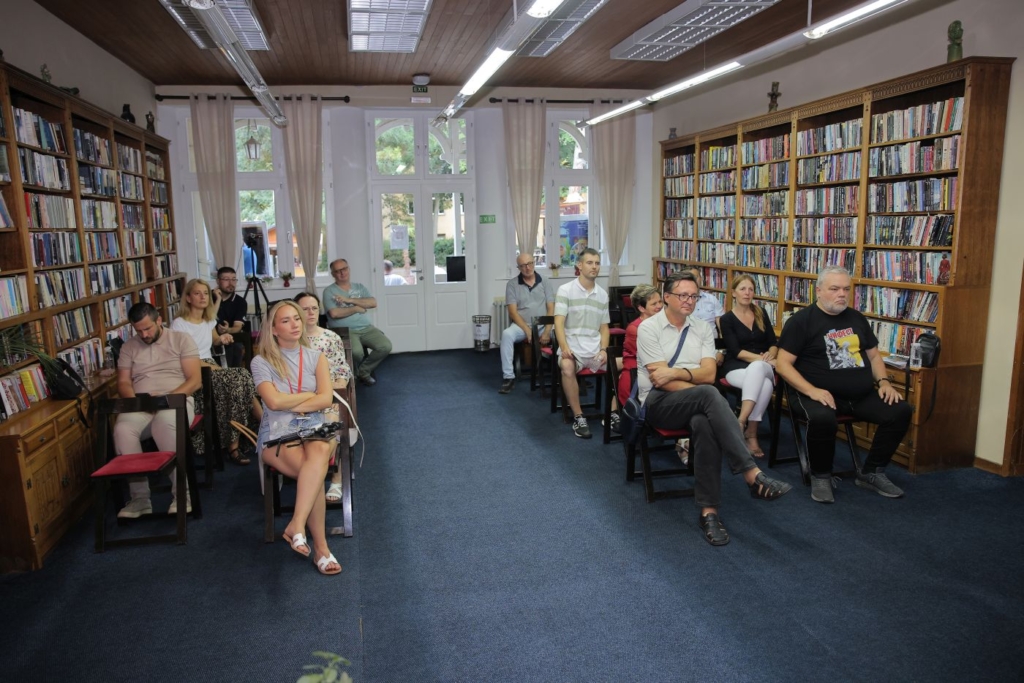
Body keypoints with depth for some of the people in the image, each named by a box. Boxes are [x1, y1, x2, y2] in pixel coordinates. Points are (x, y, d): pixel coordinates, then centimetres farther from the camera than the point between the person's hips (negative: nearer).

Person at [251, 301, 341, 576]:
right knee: (314, 471, -33)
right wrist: (310, 394, -1)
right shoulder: (262, 362, 4)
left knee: (319, 452, -38)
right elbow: (274, 402, -11)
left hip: (314, 427, 2)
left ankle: (297, 524, -39)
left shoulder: (316, 357, 11)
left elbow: (326, 399, -2)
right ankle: (320, 546, -28)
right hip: (277, 433, -2)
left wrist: (289, 405, -7)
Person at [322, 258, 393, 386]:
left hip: (366, 328, 5)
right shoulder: (329, 291, 2)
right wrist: (356, 308, -5)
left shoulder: (359, 287, 16)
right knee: (357, 352, -34)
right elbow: (334, 313, -13)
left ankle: (363, 371, 4)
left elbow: (373, 303, -1)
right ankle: (352, 373, 3)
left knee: (386, 346, -19)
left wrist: (349, 300, -9)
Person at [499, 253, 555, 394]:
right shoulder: (512, 284, 4)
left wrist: (547, 330, -14)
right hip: (521, 325, -1)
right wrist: (527, 330, -17)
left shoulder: (545, 283, 9)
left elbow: (551, 309, 2)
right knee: (507, 334, -34)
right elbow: (513, 311, -4)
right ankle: (508, 377, -26)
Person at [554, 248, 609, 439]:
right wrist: (564, 347, -24)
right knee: (567, 368, -35)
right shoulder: (565, 290, -2)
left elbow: (604, 327, 14)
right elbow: (559, 322, -9)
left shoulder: (602, 294, 12)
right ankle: (578, 417, -21)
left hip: (596, 348, 5)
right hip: (573, 347, -4)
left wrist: (603, 350, -4)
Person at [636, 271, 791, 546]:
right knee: (708, 395, -35)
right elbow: (660, 379, -11)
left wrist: (677, 372, -18)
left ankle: (708, 511, -32)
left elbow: (709, 373, 0)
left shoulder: (703, 328, 13)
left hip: (694, 405, 4)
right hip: (659, 402, -3)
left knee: (704, 423, -36)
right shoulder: (648, 328, -1)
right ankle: (752, 475, -38)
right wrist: (704, 395, -15)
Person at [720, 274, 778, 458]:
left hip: (763, 367, 2)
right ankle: (751, 434, -30)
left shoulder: (762, 314, 12)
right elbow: (736, 351, -9)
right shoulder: (727, 319, 1)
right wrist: (763, 358, -19)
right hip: (736, 367, -2)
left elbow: (774, 343, 11)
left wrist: (770, 356, -12)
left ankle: (741, 422, -40)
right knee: (764, 384, -35)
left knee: (756, 368, -37)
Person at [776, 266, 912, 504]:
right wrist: (811, 390, -23)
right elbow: (782, 364, -10)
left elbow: (873, 355, 23)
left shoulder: (857, 318, 15)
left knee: (901, 411, -12)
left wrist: (883, 381, 2)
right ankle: (820, 476, -10)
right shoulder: (801, 320, -4)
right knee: (822, 419, -37)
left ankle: (872, 472, 6)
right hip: (820, 394, -6)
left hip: (862, 395, 7)